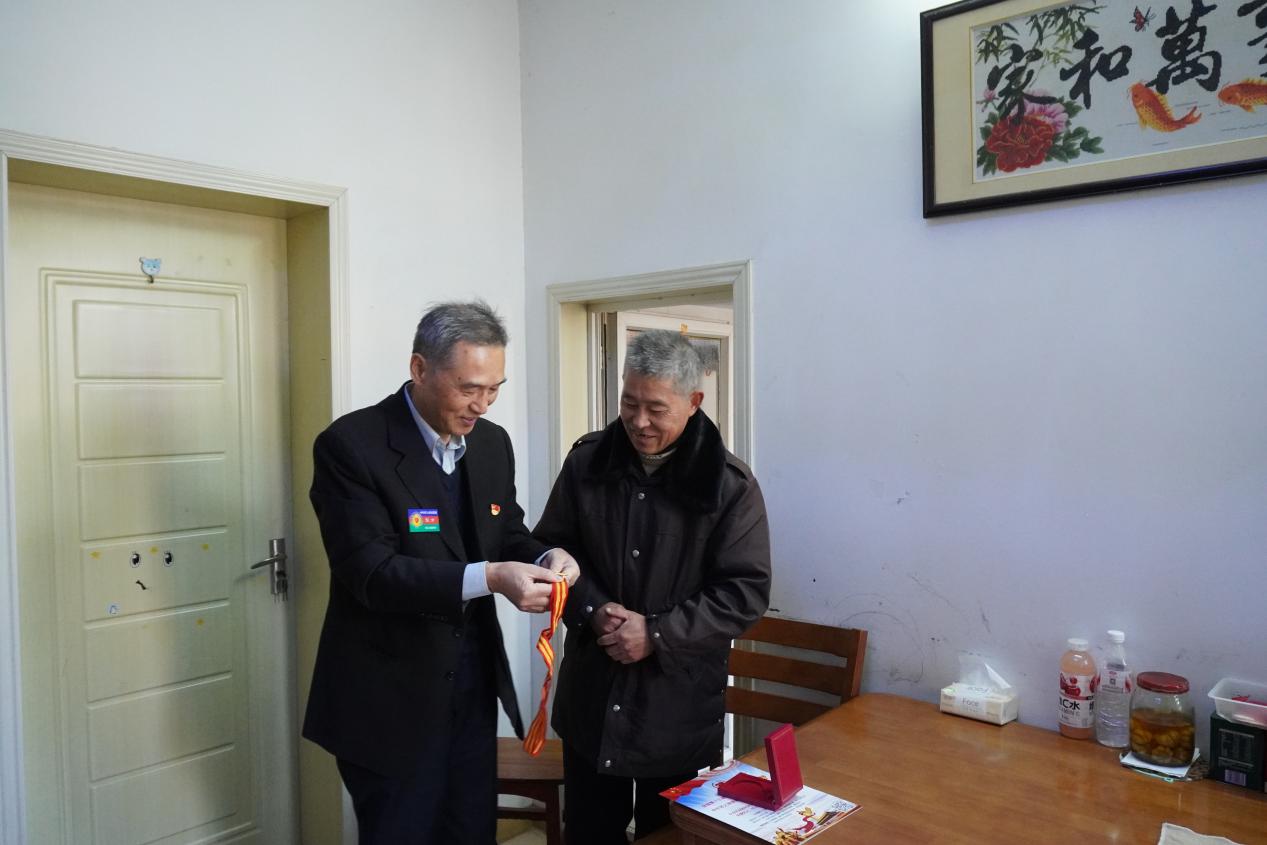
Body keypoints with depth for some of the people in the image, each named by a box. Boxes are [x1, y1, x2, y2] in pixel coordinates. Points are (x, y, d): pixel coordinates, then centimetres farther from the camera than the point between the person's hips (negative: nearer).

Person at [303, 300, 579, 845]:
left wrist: (542, 558, -14)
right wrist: (488, 578, -34)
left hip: (474, 685, 6)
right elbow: (370, 573, -24)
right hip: (390, 695, -5)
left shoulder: (492, 442, 2)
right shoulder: (351, 445, -17)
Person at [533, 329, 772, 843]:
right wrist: (592, 608, -13)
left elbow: (746, 591, -11)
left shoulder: (730, 484, -10)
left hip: (679, 704, -2)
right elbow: (551, 546, 5)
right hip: (592, 691, 3)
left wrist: (658, 634, -19)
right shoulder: (587, 461, -1)